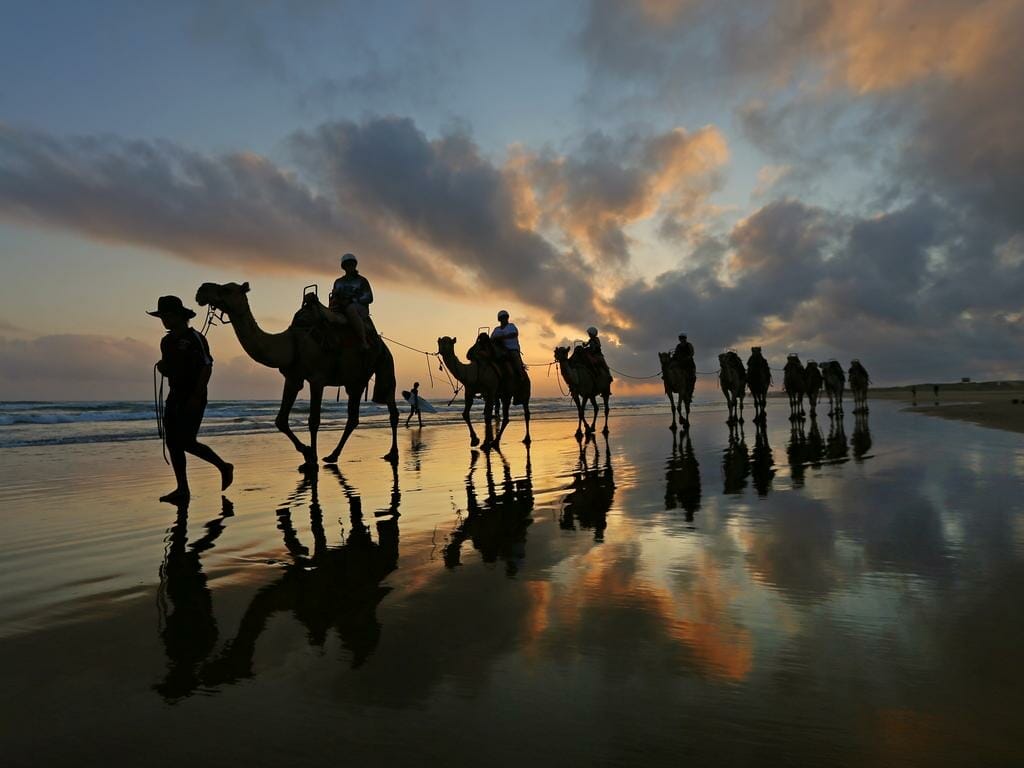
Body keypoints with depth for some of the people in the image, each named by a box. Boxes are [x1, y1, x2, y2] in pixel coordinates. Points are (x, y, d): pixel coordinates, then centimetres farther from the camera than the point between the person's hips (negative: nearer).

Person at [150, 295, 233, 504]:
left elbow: (207, 367, -14)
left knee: (186, 442, -12)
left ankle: (224, 467, 9)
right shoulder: (167, 341, 14)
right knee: (173, 443, 3)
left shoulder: (195, 338, -9)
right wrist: (161, 366, -2)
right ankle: (182, 490, 8)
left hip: (194, 398, -8)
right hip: (175, 397, 8)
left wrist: (196, 397, -19)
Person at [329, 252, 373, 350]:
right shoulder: (338, 282, 23)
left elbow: (369, 298, -2)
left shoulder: (362, 280, 10)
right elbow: (333, 298, 23)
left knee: (351, 309, -40)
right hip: (341, 309, 5)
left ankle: (363, 342, -41)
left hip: (360, 309, -4)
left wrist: (351, 301, -14)